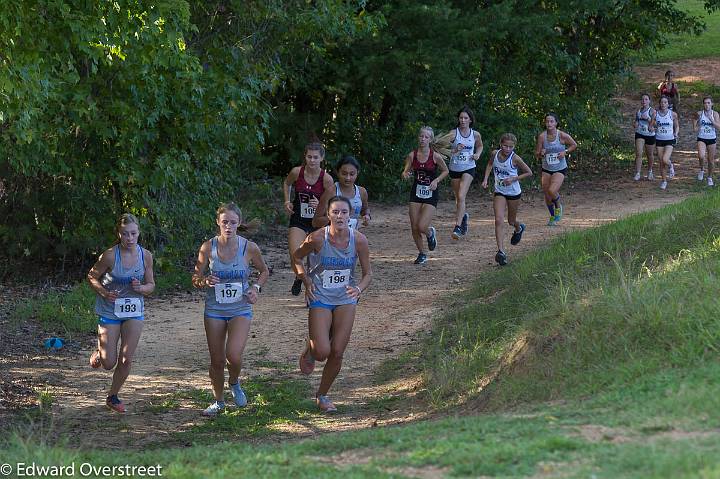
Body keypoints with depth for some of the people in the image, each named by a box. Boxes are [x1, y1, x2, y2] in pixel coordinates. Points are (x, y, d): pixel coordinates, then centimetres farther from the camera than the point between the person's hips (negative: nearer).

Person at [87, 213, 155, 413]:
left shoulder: (145, 255, -7)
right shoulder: (110, 255, -17)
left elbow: (151, 285, 4)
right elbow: (92, 277, -4)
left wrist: (141, 288, -19)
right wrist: (104, 292, -21)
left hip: (134, 312, 3)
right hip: (109, 312, -3)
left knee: (126, 360, 0)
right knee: (109, 363, 1)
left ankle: (112, 396, 22)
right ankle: (99, 352, 38)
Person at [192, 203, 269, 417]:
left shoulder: (249, 248, -9)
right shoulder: (208, 248, -8)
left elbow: (264, 271, 10)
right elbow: (196, 279, 2)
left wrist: (256, 287, -8)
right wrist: (205, 281, -20)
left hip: (241, 309, -1)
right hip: (214, 309, 1)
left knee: (233, 355, -20)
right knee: (217, 361, 7)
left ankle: (234, 383, 14)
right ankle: (218, 401, 30)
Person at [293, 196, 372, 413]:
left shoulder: (359, 240, -12)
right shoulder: (317, 238, -18)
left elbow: (367, 273, -2)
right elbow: (296, 258, 1)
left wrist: (359, 289, -21)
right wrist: (306, 282, -10)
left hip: (346, 299, 2)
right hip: (320, 298, -2)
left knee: (337, 353, 2)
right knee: (322, 351, -12)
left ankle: (322, 396, 23)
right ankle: (310, 348, 26)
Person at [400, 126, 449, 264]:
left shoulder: (436, 156, -9)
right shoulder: (412, 155, -3)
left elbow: (445, 171, 4)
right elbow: (404, 173, -2)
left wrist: (436, 180, -11)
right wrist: (405, 175, -25)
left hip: (431, 194, -3)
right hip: (416, 193, 3)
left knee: (422, 227, -15)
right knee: (414, 228, 2)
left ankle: (430, 233, 23)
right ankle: (422, 254, 23)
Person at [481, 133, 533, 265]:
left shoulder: (515, 158, -19)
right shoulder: (495, 154, -8)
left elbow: (529, 173, -8)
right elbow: (490, 164, 15)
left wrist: (514, 179, -19)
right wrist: (485, 179, 4)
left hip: (514, 192, -2)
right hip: (499, 193, 2)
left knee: (511, 221, 17)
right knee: (499, 221, -15)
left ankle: (519, 228, 55)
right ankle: (501, 251, -21)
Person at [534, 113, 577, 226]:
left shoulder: (562, 136, -12)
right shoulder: (542, 136, -9)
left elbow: (574, 145, 4)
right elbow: (537, 155, -3)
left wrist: (565, 152, -12)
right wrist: (541, 154, -25)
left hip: (560, 170, -3)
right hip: (546, 170, 3)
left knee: (552, 191, -22)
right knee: (547, 196, 6)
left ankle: (558, 206, 12)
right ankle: (552, 216, 33)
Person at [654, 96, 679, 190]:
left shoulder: (673, 114, -4)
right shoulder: (656, 114, -1)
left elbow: (677, 126, 9)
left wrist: (676, 133, -9)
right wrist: (654, 125, -17)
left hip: (669, 140, -2)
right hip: (659, 140, 2)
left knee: (665, 160, -20)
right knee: (661, 162, 5)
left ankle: (670, 166, 16)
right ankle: (664, 181, 22)